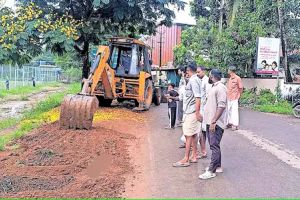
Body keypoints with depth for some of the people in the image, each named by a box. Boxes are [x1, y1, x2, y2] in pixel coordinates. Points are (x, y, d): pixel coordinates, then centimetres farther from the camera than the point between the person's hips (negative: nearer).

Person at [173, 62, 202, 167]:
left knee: (188, 135, -6)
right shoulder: (196, 79, 13)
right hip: (192, 112, 10)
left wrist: (197, 112, -23)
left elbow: (198, 97, -23)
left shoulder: (193, 80, -16)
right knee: (193, 135, 15)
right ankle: (194, 156, 23)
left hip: (191, 112, -10)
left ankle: (185, 160, 0)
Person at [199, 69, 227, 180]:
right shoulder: (214, 87, 17)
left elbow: (221, 106, -23)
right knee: (214, 146, 16)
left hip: (216, 123, -10)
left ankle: (211, 171, -5)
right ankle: (217, 166, 27)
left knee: (214, 146, -8)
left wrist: (213, 122, -26)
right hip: (210, 122, 10)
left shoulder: (220, 88, -15)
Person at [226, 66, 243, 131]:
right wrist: (227, 95, 8)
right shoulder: (229, 78, 11)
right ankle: (230, 123, 23)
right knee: (229, 110, 12)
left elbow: (241, 88, -7)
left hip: (234, 98, -7)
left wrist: (238, 96, -4)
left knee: (234, 111, -5)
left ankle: (235, 125, 0)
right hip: (229, 98, 8)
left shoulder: (237, 78, -10)